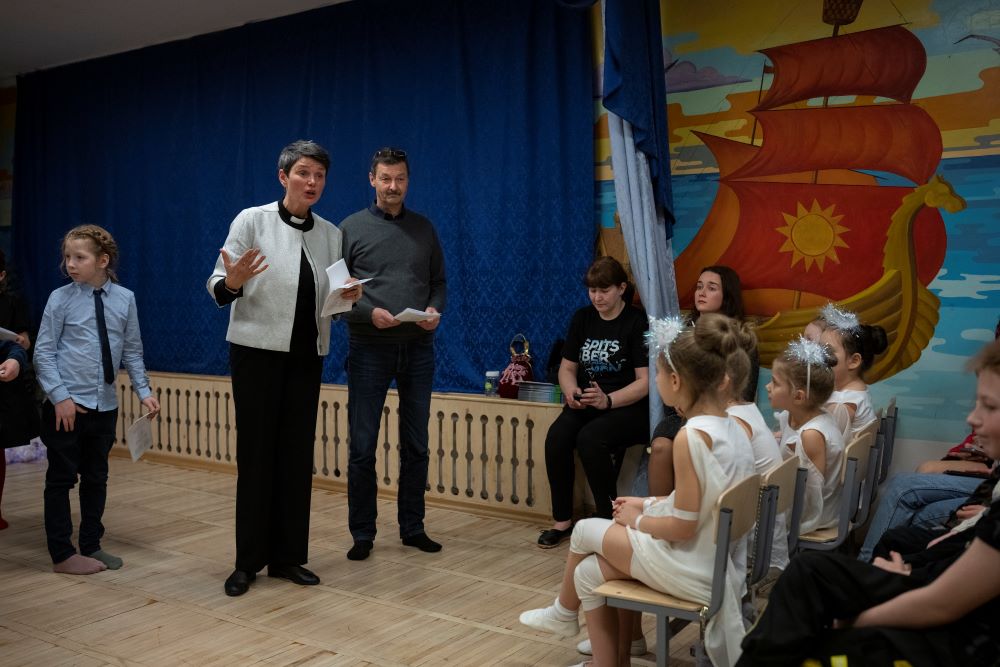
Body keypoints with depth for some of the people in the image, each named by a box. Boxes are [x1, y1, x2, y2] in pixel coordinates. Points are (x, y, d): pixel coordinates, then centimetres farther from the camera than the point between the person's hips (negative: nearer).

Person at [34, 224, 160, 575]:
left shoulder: (125, 299, 2)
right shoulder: (60, 299, -6)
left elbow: (132, 351, 8)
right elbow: (43, 352, -5)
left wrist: (144, 391, 1)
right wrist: (59, 397, -13)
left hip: (105, 405, 3)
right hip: (66, 405, -3)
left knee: (96, 478, 13)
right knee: (61, 478, 4)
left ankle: (91, 546, 26)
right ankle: (62, 555, 16)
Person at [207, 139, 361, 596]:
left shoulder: (330, 234, 8)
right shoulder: (252, 220, -4)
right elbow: (217, 286, -7)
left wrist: (349, 297, -9)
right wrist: (231, 283, -30)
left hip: (307, 354, 4)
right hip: (257, 350, -4)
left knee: (297, 455, 6)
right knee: (255, 454, 0)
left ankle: (287, 556, 17)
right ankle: (248, 561, 12)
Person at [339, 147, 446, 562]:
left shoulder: (424, 229, 10)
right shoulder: (351, 228, 1)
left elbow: (439, 281, 13)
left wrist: (434, 309, -7)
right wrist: (369, 313, -17)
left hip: (418, 349, 3)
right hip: (370, 350, -3)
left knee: (416, 445, 10)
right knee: (362, 447, 1)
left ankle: (413, 528, 22)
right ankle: (362, 534, 13)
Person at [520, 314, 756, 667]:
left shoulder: (691, 436, -26)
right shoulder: (732, 427, 1)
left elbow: (682, 528, -24)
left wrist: (637, 520, -6)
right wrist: (649, 503, 12)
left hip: (691, 568, -8)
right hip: (718, 558, 8)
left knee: (585, 531, 13)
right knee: (590, 572, 15)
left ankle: (564, 612, 39)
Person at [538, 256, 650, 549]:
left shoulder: (638, 322, -4)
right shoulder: (582, 318, 12)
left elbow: (645, 380, -10)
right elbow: (567, 367, 15)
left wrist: (608, 400, -24)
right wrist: (572, 392, -7)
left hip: (629, 408, -5)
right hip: (585, 405, 5)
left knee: (590, 438, -33)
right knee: (556, 437, -25)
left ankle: (610, 519, -16)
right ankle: (562, 520, -9)